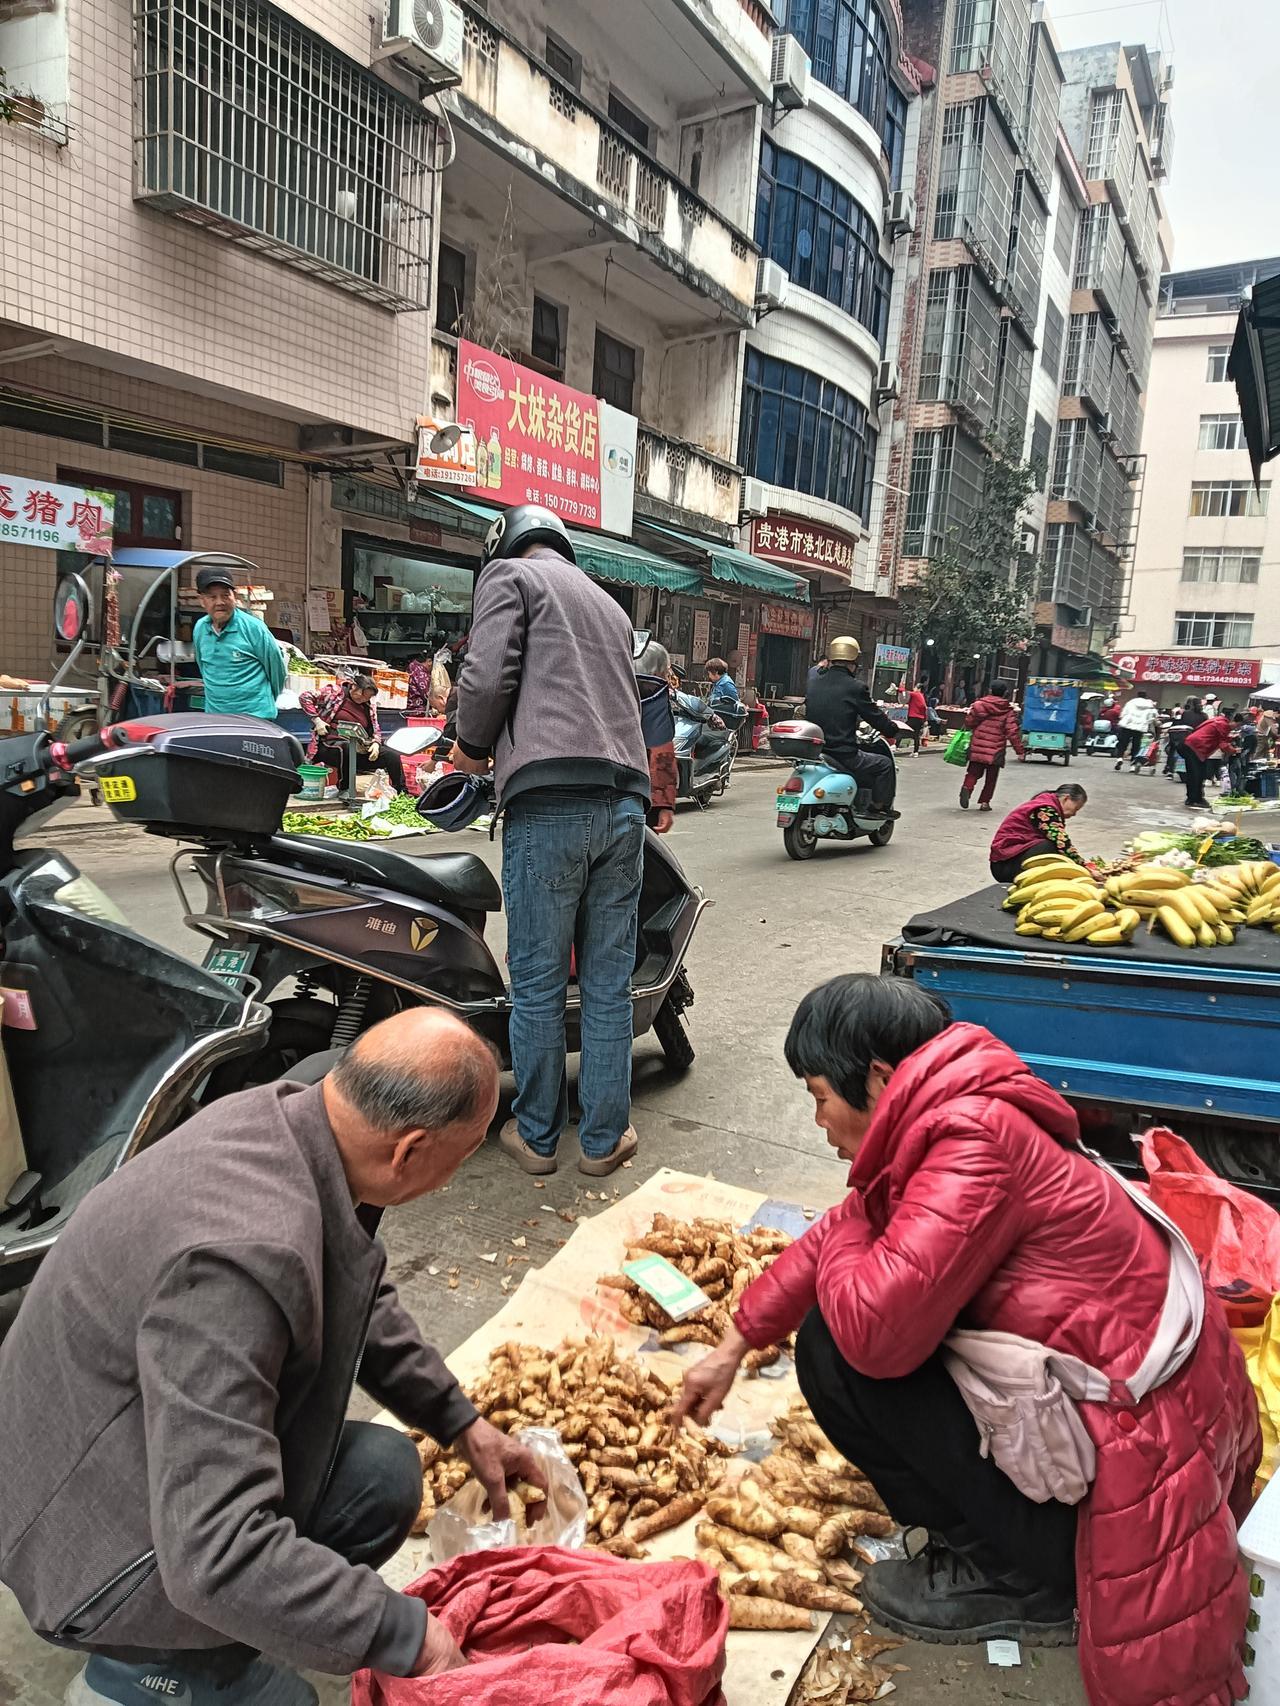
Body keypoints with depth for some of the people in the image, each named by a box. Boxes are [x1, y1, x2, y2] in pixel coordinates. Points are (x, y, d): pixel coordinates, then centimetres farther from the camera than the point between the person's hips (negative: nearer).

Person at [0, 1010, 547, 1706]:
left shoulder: (285, 1114, -11)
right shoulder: (243, 1254, -38)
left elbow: (364, 1301, 8)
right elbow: (215, 1554, -35)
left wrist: (463, 1424, 10)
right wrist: (406, 1635, -25)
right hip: (90, 1540, -8)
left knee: (386, 1470, -2)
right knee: (380, 1478, -19)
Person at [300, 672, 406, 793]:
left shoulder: (370, 706, 18)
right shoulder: (334, 692, 3)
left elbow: (376, 730, 21)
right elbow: (304, 697, 2)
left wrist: (376, 743, -2)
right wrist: (317, 720, -9)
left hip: (360, 748, 5)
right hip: (331, 745, -5)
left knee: (393, 756, -14)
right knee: (347, 750, -42)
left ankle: (401, 795, -7)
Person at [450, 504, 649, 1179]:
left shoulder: (509, 574, 8)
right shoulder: (608, 604, 29)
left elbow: (488, 675, -7)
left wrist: (474, 747, 11)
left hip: (548, 800, -6)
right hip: (625, 799, 6)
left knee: (538, 982, 5)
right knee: (608, 983, 10)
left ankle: (536, 1135, 17)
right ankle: (603, 1137, 19)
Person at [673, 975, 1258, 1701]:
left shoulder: (975, 1137, -24)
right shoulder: (942, 1117, 5)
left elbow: (872, 1327, -31)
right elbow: (847, 1236, 14)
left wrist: (844, 1242, -8)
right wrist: (734, 1347, 18)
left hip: (1135, 1442, -10)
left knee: (836, 1348, -12)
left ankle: (1029, 1578, 3)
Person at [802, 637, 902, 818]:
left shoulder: (813, 678, 0)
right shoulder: (855, 688, -14)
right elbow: (876, 717, -4)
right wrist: (894, 731, 14)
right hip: (843, 755, -7)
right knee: (885, 764, 15)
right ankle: (880, 806, 19)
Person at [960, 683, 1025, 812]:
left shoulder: (979, 705, -1)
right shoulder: (1008, 711, -2)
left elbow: (969, 722, 1)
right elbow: (1012, 732, -6)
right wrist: (1020, 750, -1)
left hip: (977, 748, 1)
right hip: (996, 750, -1)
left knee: (974, 772, 13)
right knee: (991, 777, 11)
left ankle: (967, 787, -16)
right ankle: (985, 801, 10)